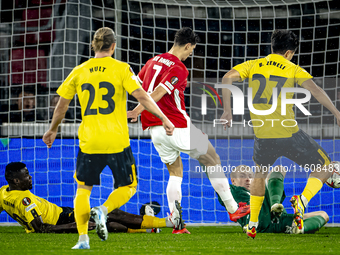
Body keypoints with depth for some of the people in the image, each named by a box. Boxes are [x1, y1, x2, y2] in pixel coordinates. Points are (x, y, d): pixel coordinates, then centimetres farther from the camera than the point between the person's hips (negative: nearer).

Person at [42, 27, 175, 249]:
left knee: (83, 188, 16)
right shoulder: (121, 69, -3)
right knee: (128, 187, 14)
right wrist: (164, 118, -3)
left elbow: (62, 105, 10)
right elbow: (142, 96, -10)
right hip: (117, 141, -2)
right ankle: (103, 210, -14)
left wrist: (52, 130, 25)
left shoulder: (79, 71, 6)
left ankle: (83, 238, 3)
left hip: (89, 141, 2)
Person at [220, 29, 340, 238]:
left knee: (260, 174, 30)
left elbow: (227, 78, -3)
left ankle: (253, 225, 26)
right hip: (289, 133, -3)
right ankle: (303, 201, -15)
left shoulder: (254, 65, 11)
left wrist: (227, 110, 2)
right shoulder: (293, 70, 3)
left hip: (263, 136, 4)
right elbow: (314, 89, -12)